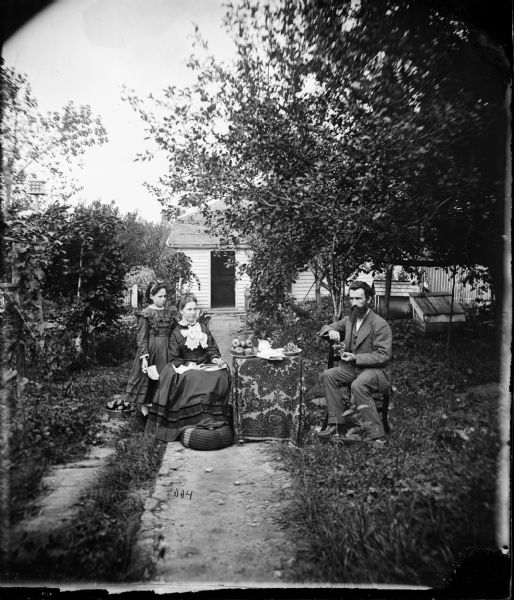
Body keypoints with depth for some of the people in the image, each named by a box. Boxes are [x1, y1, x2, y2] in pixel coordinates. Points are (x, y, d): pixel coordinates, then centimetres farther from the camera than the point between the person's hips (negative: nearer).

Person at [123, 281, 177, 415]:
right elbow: (142, 337, -10)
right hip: (150, 351, -5)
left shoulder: (169, 313, 8)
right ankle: (145, 413, 16)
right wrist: (144, 357, -17)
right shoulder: (145, 313, -7)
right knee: (147, 381, 4)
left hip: (166, 353, 5)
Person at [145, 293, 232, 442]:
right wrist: (187, 365, -16)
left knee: (221, 375, -28)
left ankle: (215, 417, -23)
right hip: (185, 368, -2)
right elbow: (173, 358, 2)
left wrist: (215, 358, -8)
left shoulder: (203, 328, 17)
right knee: (191, 379, -36)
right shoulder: (176, 333, 8)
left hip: (204, 367, 2)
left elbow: (212, 348, 14)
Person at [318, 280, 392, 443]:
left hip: (375, 370, -7)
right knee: (328, 375, -17)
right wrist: (331, 331, -9)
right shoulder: (349, 319, 9)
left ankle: (375, 434, -24)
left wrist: (356, 358, -24)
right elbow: (325, 328, 17)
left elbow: (384, 356, -16)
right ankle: (337, 425, -14)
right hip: (353, 368, 7)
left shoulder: (380, 324, -13)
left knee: (358, 385, -36)